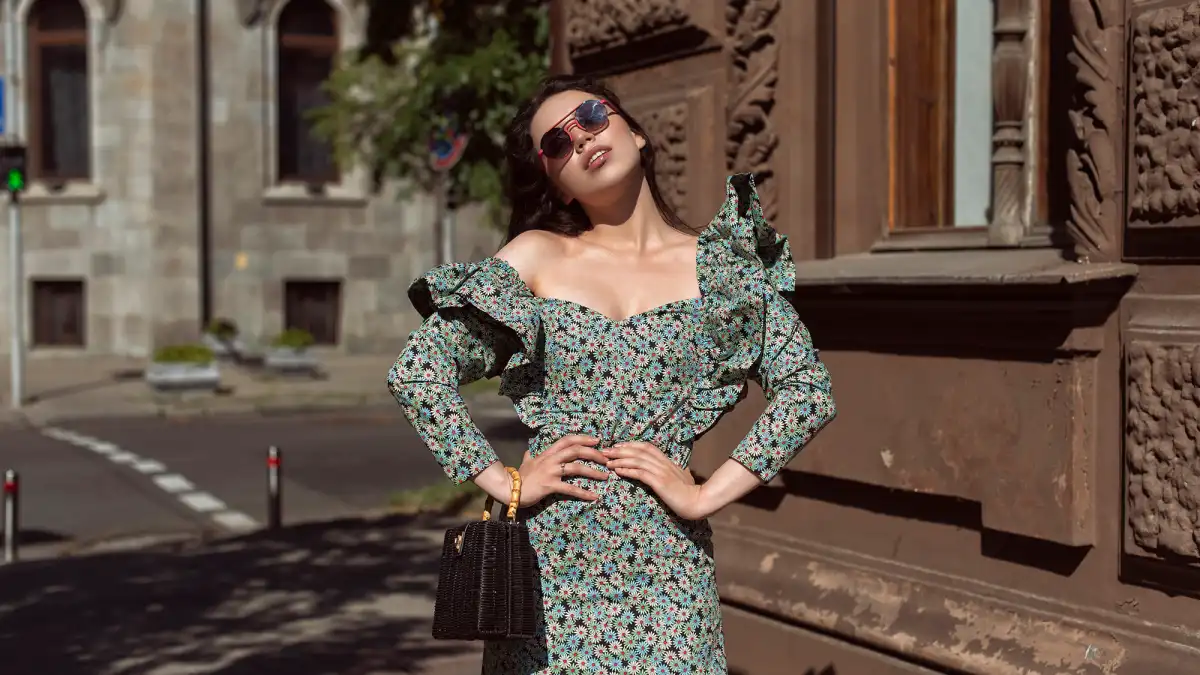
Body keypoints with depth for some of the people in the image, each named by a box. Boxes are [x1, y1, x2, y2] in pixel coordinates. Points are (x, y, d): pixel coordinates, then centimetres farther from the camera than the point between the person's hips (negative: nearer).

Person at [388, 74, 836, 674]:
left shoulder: (720, 265, 5)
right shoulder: (537, 256, 6)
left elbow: (808, 389, -1)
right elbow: (417, 371, 2)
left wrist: (708, 494, -7)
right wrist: (502, 482, -4)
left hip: (665, 559, 0)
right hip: (550, 562, 0)